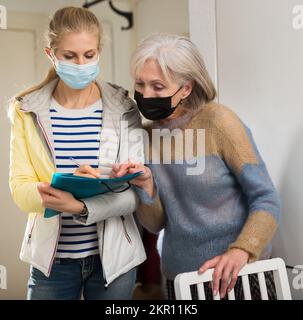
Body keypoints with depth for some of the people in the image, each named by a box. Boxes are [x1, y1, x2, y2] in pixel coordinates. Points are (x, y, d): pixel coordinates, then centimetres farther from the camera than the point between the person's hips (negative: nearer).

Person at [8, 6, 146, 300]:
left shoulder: (124, 110, -5)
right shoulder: (27, 111, -2)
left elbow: (135, 191, -11)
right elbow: (20, 190, -8)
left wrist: (81, 207, -27)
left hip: (113, 256, 0)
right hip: (50, 258, 0)